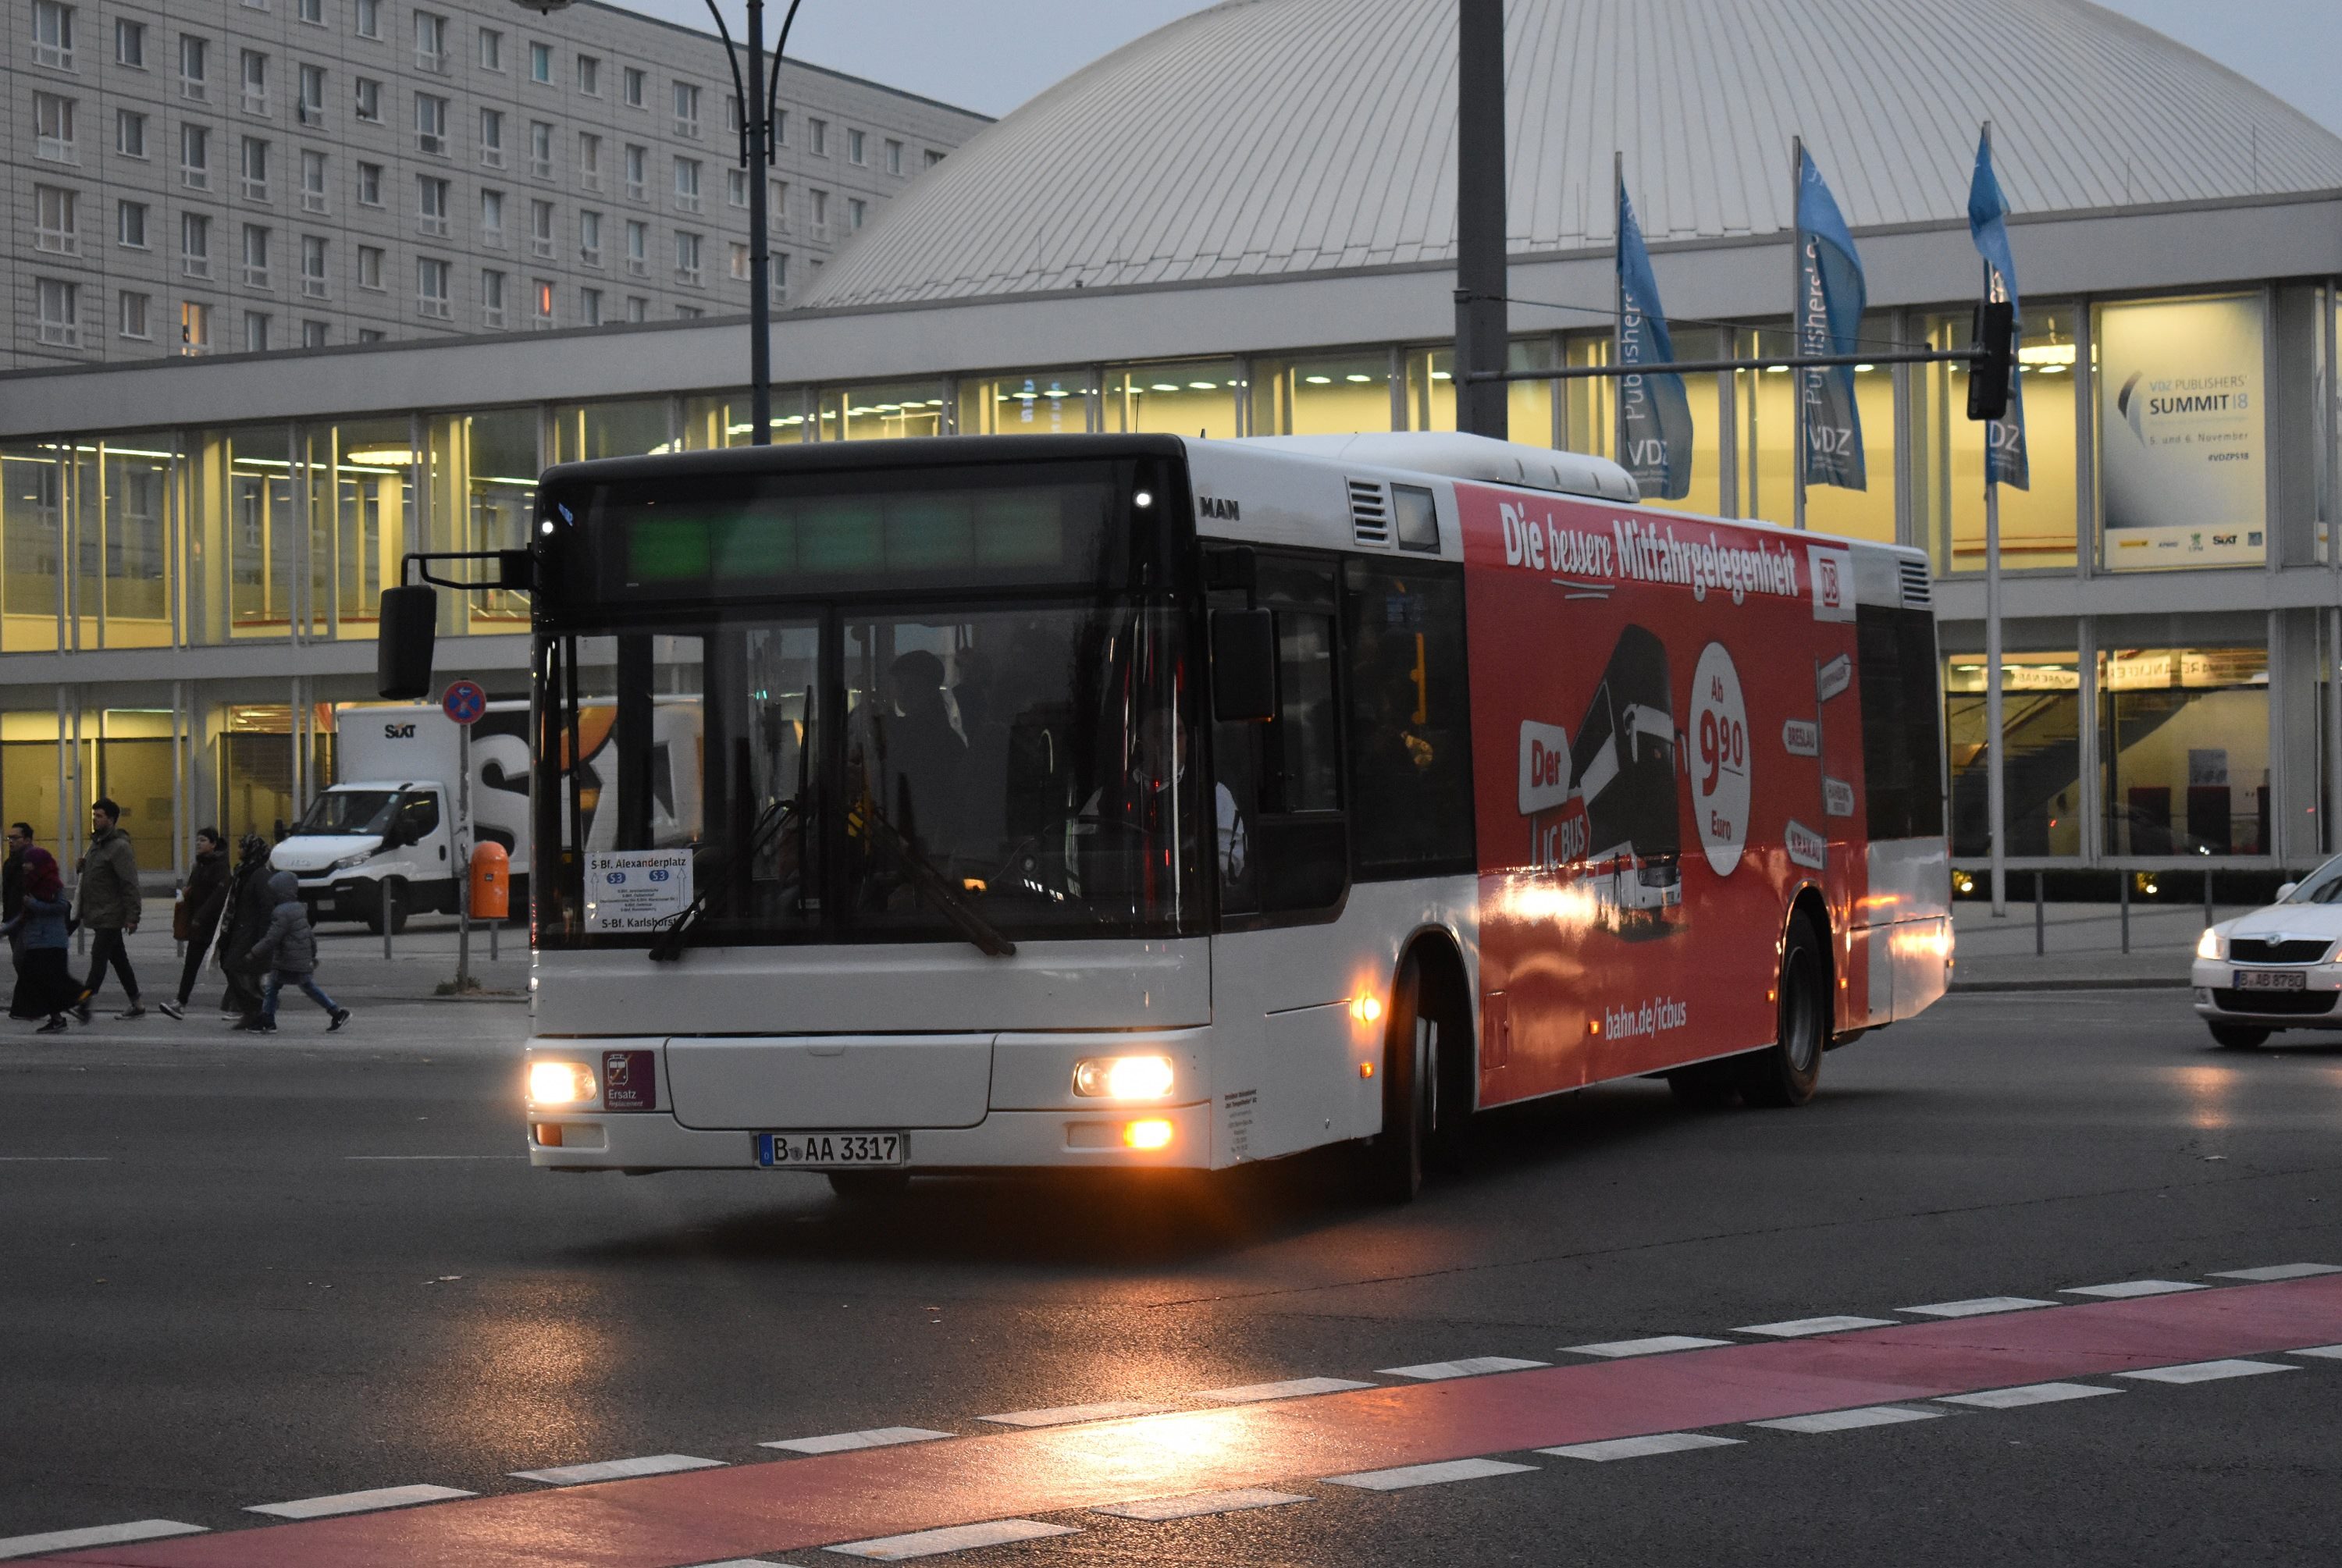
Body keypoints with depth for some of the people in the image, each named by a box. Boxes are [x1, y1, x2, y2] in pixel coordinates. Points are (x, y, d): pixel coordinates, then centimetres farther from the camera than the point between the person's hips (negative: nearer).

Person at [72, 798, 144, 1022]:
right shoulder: (96, 843, 15)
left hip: (110, 916, -9)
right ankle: (135, 1005, 18)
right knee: (118, 959, 12)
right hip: (98, 915, 9)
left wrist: (132, 917, -22)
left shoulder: (119, 847, -14)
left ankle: (86, 1002, -23)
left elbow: (130, 884, -18)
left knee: (99, 956, -15)